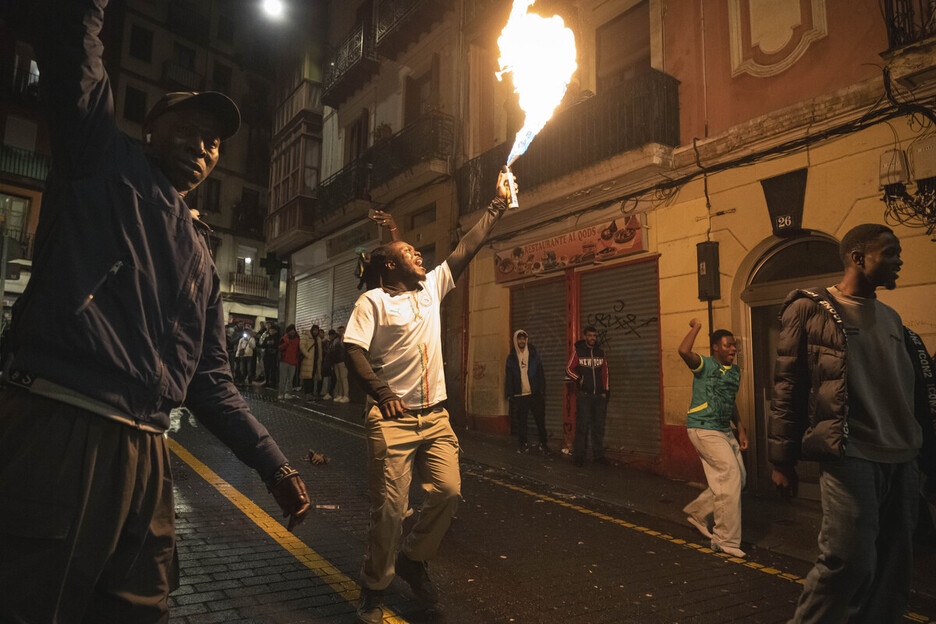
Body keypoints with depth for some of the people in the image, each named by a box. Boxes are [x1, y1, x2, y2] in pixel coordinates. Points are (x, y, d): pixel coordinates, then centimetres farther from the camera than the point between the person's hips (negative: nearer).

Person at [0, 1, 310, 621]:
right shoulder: (103, 161, 8)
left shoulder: (202, 257, 21)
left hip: (146, 456, 7)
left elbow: (211, 382, 19)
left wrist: (275, 465, 15)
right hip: (60, 434, -6)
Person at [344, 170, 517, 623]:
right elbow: (353, 349, -10)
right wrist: (382, 393, -19)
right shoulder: (374, 300, -1)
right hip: (393, 418, -5)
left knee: (448, 491, -2)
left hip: (436, 416, 6)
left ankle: (413, 559, 24)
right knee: (390, 507, -5)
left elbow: (467, 248, 17)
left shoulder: (431, 288, 16)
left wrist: (498, 204, 20)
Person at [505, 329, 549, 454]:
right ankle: (524, 444, 17)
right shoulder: (511, 357, 7)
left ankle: (543, 444, 11)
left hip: (535, 394, 0)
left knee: (540, 420, 1)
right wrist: (509, 394, 2)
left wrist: (542, 391, -1)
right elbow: (508, 377, 8)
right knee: (521, 422, 5)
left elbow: (541, 374, 6)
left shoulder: (534, 355, 6)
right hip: (519, 395, 1)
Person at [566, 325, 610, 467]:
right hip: (584, 395, -4)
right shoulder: (577, 351, 2)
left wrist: (605, 391, 9)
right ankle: (578, 456, 1)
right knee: (582, 426, -6)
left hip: (599, 395, 4)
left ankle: (598, 455, 16)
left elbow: (605, 372, 15)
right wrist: (579, 379, -11)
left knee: (598, 427, 7)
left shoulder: (601, 352, 12)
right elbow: (568, 370, 4)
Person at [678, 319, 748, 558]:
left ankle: (698, 512, 28)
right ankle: (726, 539, -3)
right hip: (703, 429, -9)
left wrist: (740, 428, 21)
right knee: (730, 474, -13)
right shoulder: (705, 365, -9)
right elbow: (684, 351, -31)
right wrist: (696, 326, -18)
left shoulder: (735, 371, 14)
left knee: (738, 477, 10)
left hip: (724, 430, 9)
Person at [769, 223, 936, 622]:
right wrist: (782, 459, -8)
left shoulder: (890, 318, 16)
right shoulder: (810, 309, -3)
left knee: (893, 566, 10)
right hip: (850, 457, -6)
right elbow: (787, 387, -6)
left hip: (901, 460, 7)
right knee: (850, 561, -8)